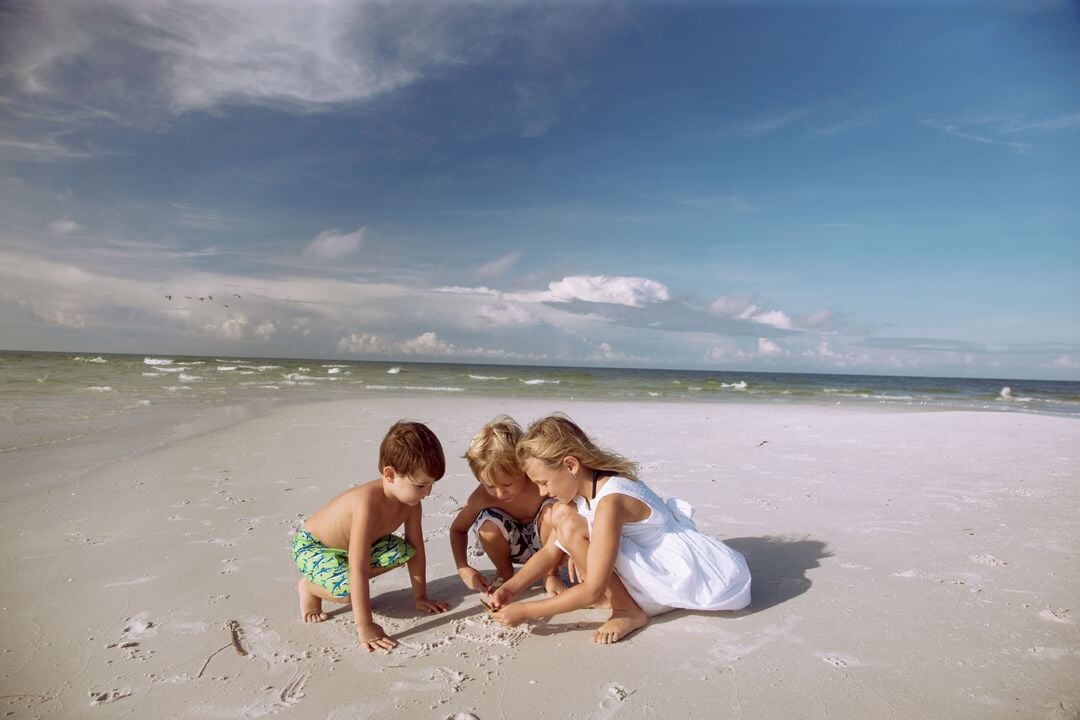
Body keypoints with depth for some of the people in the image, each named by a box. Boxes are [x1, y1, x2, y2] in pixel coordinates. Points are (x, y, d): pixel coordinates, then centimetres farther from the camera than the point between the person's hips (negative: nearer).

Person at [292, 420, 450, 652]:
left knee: (402, 551, -13)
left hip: (350, 545, 7)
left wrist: (420, 596, -1)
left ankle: (340, 579, 4)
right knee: (349, 589, -31)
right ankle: (310, 588, 1)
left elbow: (416, 550, -6)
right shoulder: (368, 502, -41)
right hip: (311, 547, -7)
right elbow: (359, 570, -41)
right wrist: (365, 628, -40)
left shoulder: (410, 501, -19)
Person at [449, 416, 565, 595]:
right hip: (514, 547, 1)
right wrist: (463, 568, -21)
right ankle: (504, 573, 3)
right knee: (488, 525, -31)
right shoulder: (482, 497, -25)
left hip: (545, 542, -1)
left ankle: (551, 575, -6)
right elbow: (457, 529, -6)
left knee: (552, 510, -33)